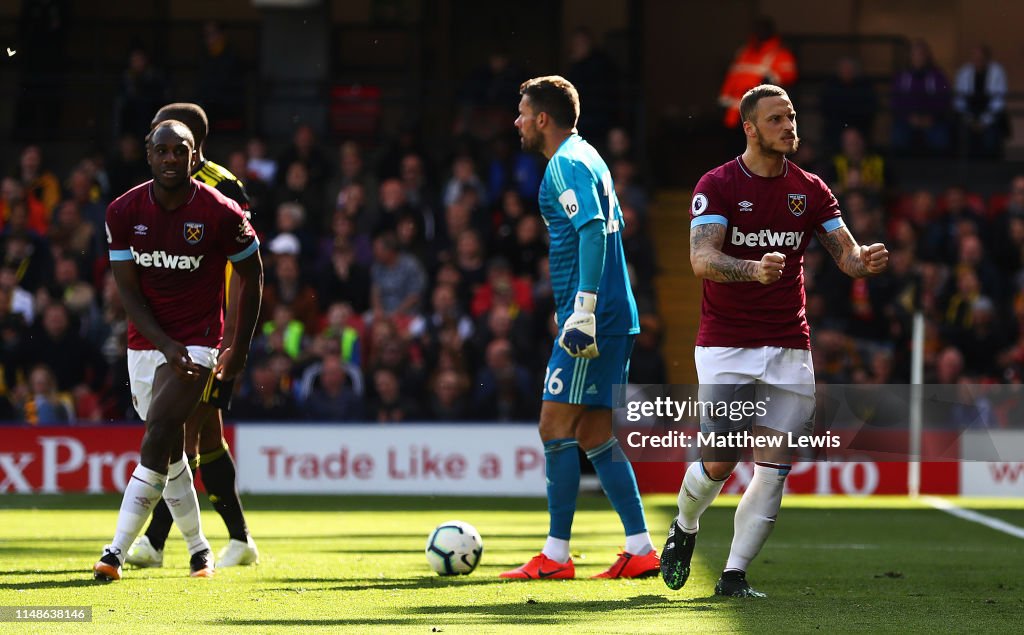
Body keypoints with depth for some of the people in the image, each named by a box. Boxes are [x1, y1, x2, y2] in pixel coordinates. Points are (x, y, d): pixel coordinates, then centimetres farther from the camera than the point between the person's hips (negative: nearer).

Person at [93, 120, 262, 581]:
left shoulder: (220, 214, -12)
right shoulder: (125, 212, -5)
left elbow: (251, 275, 2)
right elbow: (127, 289, -4)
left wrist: (239, 347, 1)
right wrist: (167, 346, -16)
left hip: (198, 342, -4)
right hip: (145, 343, 4)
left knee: (156, 445, -17)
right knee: (170, 452, 13)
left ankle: (116, 553, -21)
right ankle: (198, 548, 29)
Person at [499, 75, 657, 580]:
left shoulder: (567, 164, -10)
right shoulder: (586, 157, 20)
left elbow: (594, 230, -22)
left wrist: (584, 307, -27)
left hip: (591, 318, -10)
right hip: (615, 316, 10)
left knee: (556, 426, -7)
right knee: (594, 434, 10)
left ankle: (556, 555, -5)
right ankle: (640, 549, 7)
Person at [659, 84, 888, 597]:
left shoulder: (810, 189, 8)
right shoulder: (718, 185, -5)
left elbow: (846, 255, 5)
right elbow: (702, 258, -18)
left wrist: (864, 260, -20)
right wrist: (753, 269, -38)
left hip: (789, 347, 3)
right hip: (725, 346, -3)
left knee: (773, 468, -5)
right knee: (718, 464, -5)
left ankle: (734, 574, 4)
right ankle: (684, 530, 26)